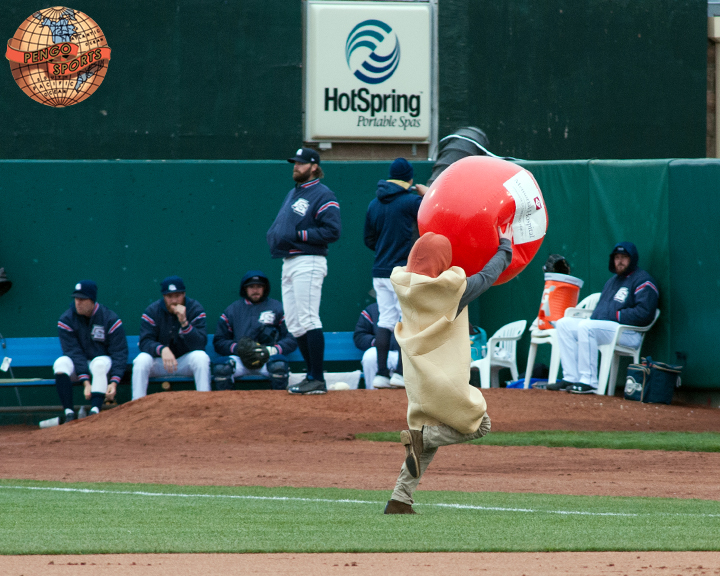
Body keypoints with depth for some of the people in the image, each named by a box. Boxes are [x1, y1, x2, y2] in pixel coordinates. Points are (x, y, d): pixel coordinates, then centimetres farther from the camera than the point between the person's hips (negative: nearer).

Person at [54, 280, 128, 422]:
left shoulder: (110, 319, -11)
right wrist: (86, 382, -28)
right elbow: (73, 352, -17)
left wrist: (114, 382, -27)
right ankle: (69, 413, -38)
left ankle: (94, 411, -47)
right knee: (61, 362, -30)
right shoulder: (66, 319, -9)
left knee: (100, 362, -35)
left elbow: (119, 352, -13)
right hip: (77, 365, 1)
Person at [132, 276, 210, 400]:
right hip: (158, 363, 0)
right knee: (142, 360, -29)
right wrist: (162, 349, -38)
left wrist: (184, 322, -34)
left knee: (201, 357, -30)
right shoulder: (152, 311, -8)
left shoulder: (195, 309, -10)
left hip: (185, 361, 0)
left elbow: (199, 345, -19)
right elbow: (145, 342, -17)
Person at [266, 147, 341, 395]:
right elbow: (281, 224, 28)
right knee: (294, 324, 9)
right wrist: (272, 234, 5)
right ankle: (312, 374, 15)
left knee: (308, 320, -12)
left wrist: (299, 235, -19)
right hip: (289, 263, 10)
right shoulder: (293, 193, 20)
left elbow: (333, 230, -17)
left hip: (308, 262, -10)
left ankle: (318, 380, -11)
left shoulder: (322, 195, -8)